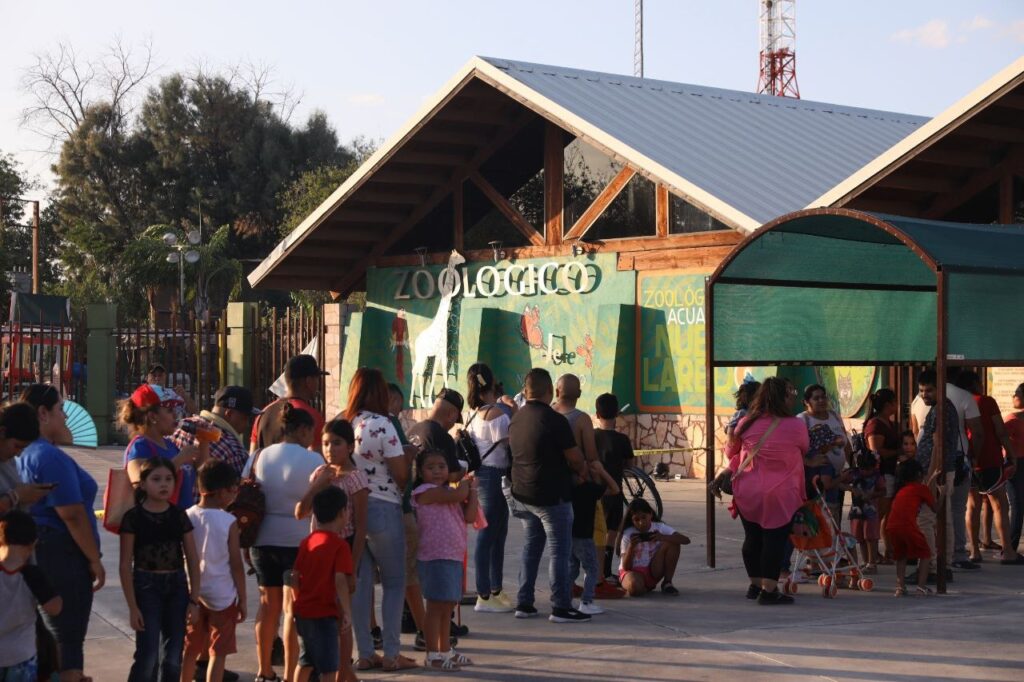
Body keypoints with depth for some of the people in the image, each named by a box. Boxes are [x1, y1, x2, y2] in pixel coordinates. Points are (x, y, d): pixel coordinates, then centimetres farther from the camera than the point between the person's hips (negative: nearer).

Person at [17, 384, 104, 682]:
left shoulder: (20, 455, 10)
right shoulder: (50, 456, -18)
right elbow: (72, 515, -21)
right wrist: (95, 559, -13)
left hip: (34, 552, 9)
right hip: (61, 554, -9)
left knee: (46, 636, 19)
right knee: (68, 639, -2)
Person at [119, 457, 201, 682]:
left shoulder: (179, 516, 4)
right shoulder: (133, 517, -7)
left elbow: (193, 560, 7)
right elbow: (126, 565, -7)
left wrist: (194, 599, 3)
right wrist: (132, 606, -10)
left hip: (177, 586, 4)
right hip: (146, 586, -4)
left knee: (173, 658, 7)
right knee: (148, 657, -8)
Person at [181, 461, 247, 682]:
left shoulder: (187, 517, -4)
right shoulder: (229, 522, -13)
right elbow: (236, 565, -10)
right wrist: (242, 599, 0)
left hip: (192, 595, 4)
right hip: (222, 597, -4)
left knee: (189, 651, 17)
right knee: (218, 653, 4)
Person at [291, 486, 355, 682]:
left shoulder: (307, 542, 8)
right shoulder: (340, 545, -13)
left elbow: (295, 577, 9)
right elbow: (340, 581, -21)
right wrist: (347, 613, -16)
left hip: (302, 611, 7)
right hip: (324, 614, -7)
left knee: (305, 662, 20)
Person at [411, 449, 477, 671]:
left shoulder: (450, 492, 16)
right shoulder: (425, 491, -11)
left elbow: (470, 516, 5)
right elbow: (457, 495, -24)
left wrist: (472, 490, 2)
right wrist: (465, 482, -3)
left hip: (454, 556, 8)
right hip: (435, 558, -8)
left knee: (447, 606, 16)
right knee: (436, 606, -4)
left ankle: (445, 650, 27)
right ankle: (432, 655, 2)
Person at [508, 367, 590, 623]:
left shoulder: (516, 420, 5)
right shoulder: (554, 420, -18)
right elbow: (575, 458, -15)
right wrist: (584, 471, 8)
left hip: (522, 493, 7)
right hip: (551, 496, -7)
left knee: (531, 546, 17)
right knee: (560, 551, -1)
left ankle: (524, 603, 17)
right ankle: (561, 607, 0)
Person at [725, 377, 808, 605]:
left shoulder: (747, 423, -2)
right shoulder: (796, 426, -11)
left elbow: (730, 451, 12)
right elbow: (804, 451, 8)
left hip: (747, 492, 4)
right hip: (780, 494, -4)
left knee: (752, 538, 14)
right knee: (774, 539, -1)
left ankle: (755, 584, 26)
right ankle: (769, 590, -4)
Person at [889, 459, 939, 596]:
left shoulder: (901, 488, 27)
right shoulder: (921, 488, 9)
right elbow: (934, 508, 15)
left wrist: (931, 478, 55)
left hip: (892, 526, 6)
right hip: (908, 525, -6)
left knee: (901, 556, 22)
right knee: (924, 554, 12)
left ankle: (900, 587, 10)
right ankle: (921, 586, 3)